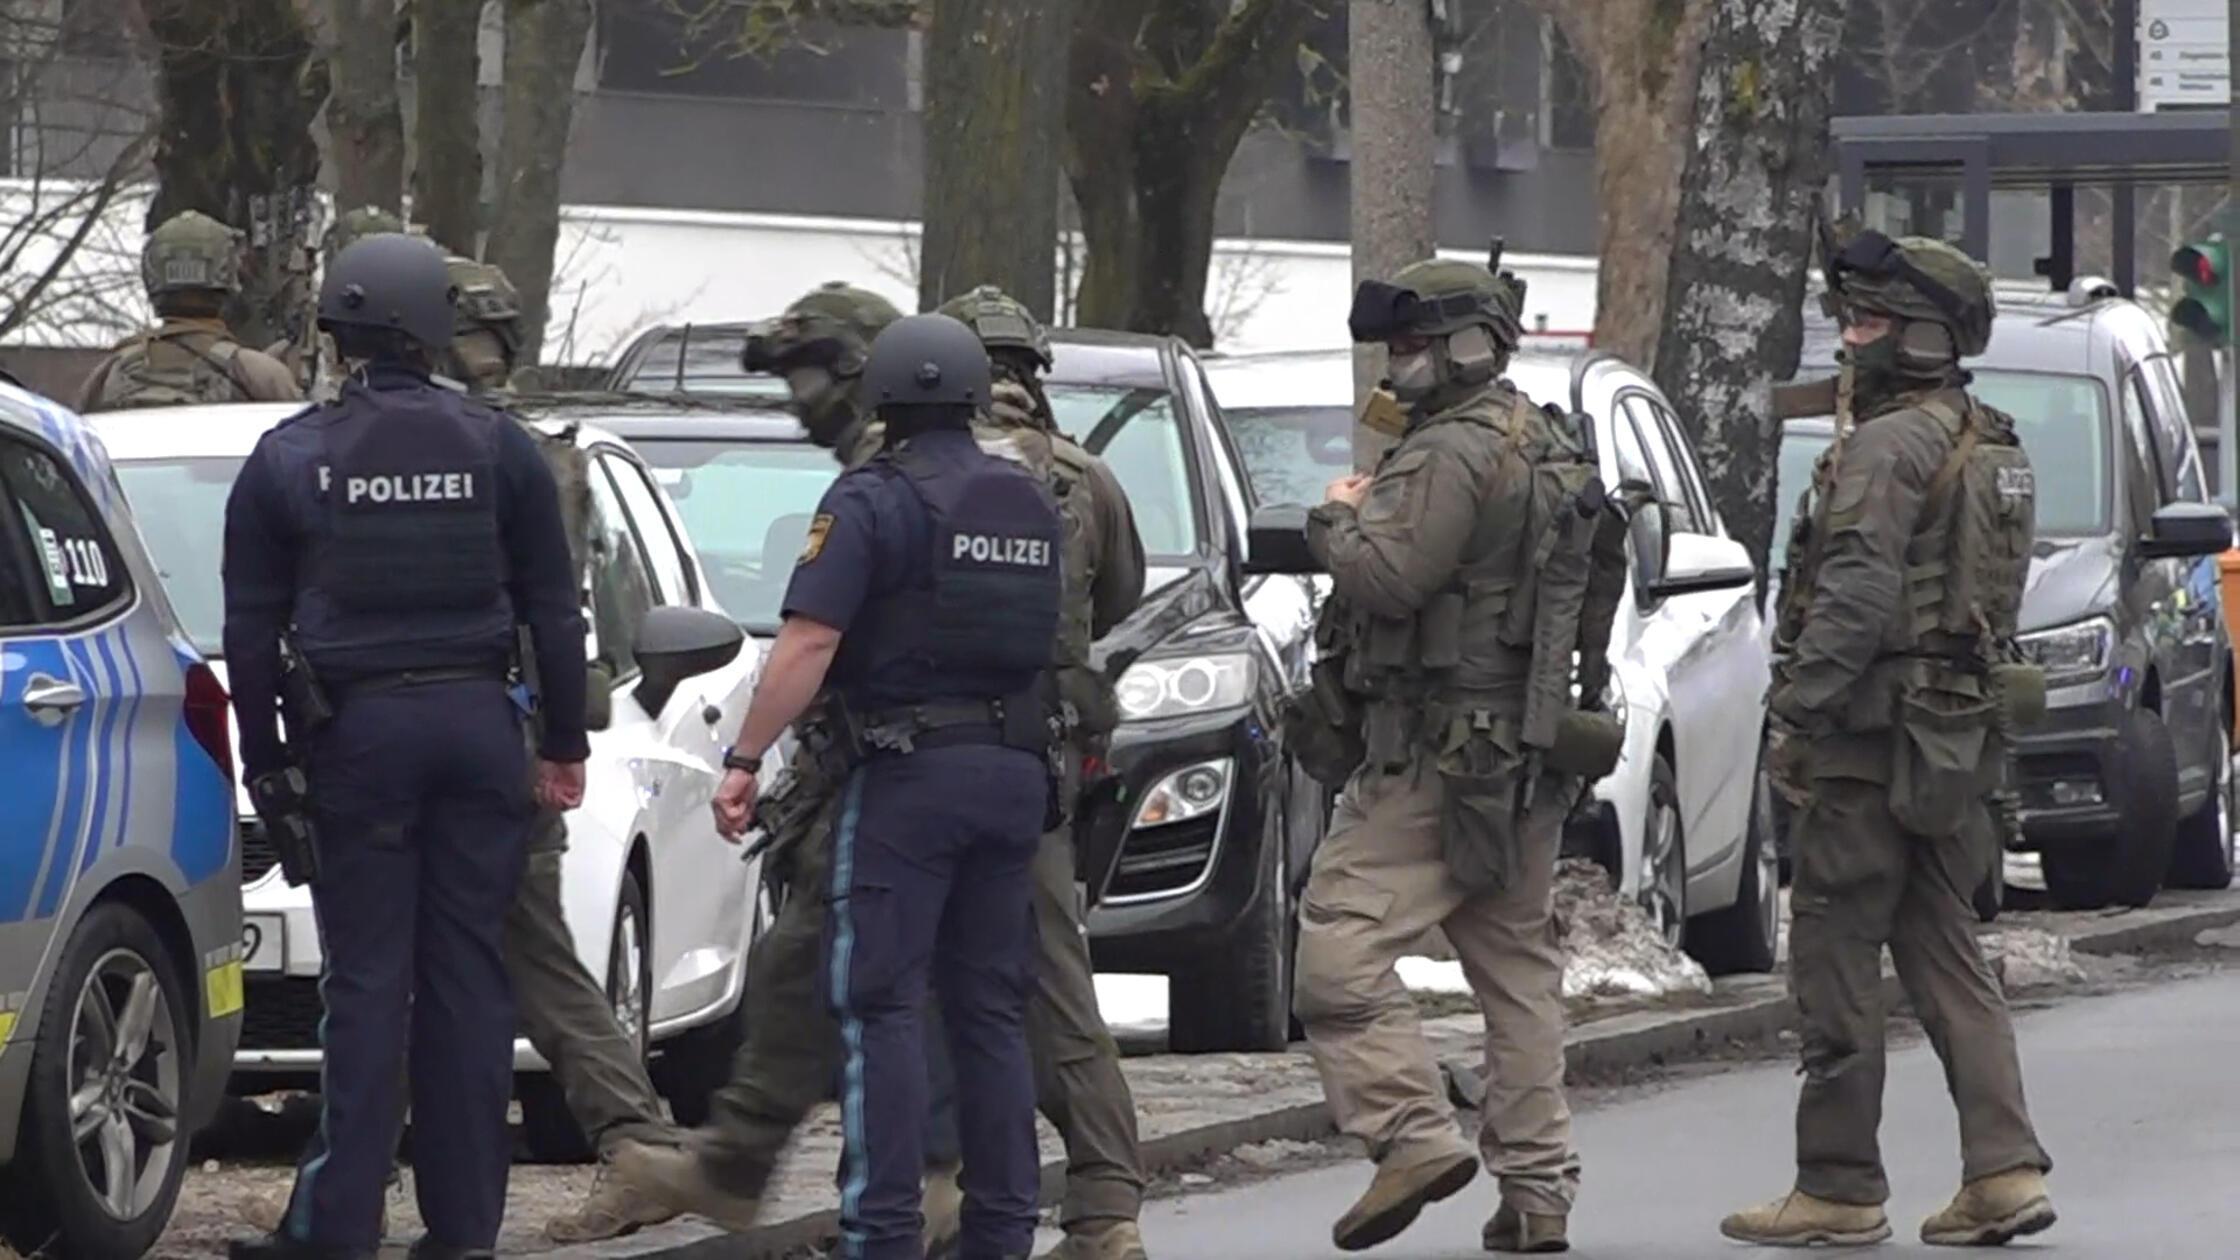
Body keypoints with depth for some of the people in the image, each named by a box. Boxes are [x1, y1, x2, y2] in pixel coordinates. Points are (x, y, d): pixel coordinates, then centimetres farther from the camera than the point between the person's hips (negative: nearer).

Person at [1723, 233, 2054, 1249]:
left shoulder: (1889, 447, -14)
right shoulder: (1992, 451, 16)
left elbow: (1857, 600, -22)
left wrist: (1797, 718, -18)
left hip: (1874, 743, -9)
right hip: (1960, 739, 9)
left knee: (1835, 957, -2)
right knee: (1943, 955, 12)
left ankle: (1838, 1188, 2)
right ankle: (2004, 1171, 4)